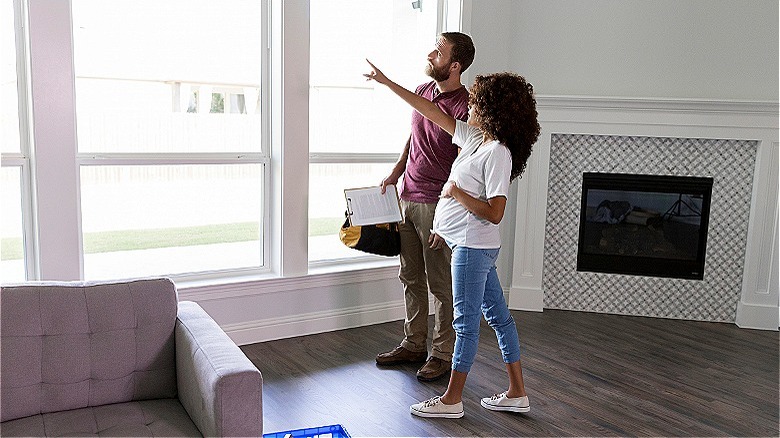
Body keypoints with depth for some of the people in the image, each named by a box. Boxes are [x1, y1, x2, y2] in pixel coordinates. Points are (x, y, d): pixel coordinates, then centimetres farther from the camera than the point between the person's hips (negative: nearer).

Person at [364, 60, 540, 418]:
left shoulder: (497, 153, -19)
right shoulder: (475, 137, 7)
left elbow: (494, 213, -24)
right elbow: (434, 113, 14)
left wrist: (457, 193, -14)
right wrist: (388, 83, 18)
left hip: (474, 245, -10)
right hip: (474, 244, 10)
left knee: (466, 321, 1)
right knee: (497, 315, 13)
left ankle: (451, 400, 14)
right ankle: (517, 393, 24)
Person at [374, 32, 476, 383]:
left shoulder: (464, 107, -17)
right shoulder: (422, 92, 8)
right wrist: (395, 173, 14)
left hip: (437, 205, -8)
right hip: (407, 198, 8)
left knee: (440, 284, 3)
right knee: (410, 278, 15)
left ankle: (443, 354, 17)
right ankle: (413, 344, 30)